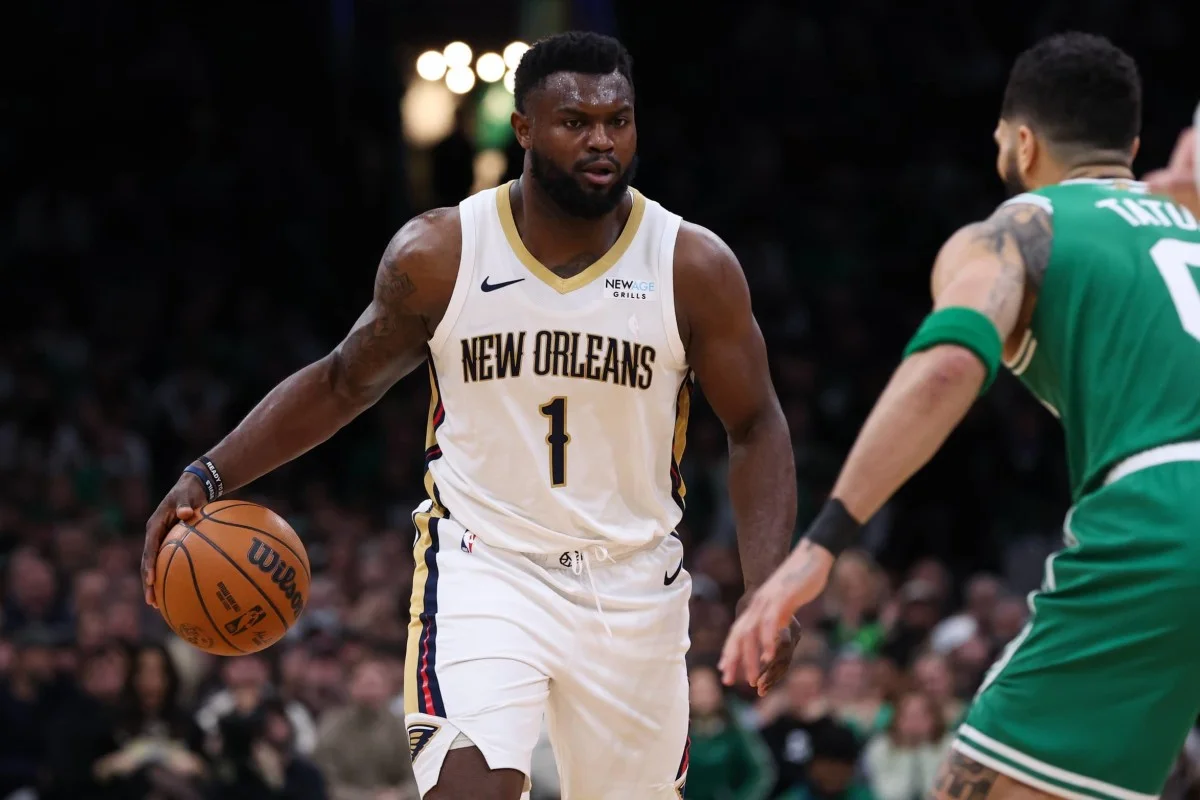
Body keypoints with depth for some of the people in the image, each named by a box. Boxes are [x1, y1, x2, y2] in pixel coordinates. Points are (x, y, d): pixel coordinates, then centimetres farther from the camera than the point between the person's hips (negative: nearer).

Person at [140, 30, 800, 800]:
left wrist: (768, 587, -12)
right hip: (485, 565, -2)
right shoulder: (437, 255, -7)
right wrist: (211, 475, -2)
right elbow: (343, 384, 8)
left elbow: (755, 427, 0)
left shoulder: (695, 268, -7)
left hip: (633, 584, 2)